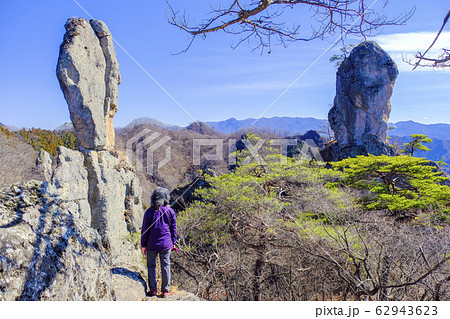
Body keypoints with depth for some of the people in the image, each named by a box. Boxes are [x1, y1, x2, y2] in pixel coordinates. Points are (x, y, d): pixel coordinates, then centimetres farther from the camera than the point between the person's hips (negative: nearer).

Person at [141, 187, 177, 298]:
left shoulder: (149, 212, -11)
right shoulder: (170, 211, -5)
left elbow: (145, 230, -6)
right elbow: (173, 229, 3)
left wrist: (143, 245, 4)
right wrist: (173, 243, 15)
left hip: (152, 245, -1)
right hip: (166, 244, 2)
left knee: (151, 265, 14)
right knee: (165, 266, 11)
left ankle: (153, 289, 19)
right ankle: (165, 290, 18)